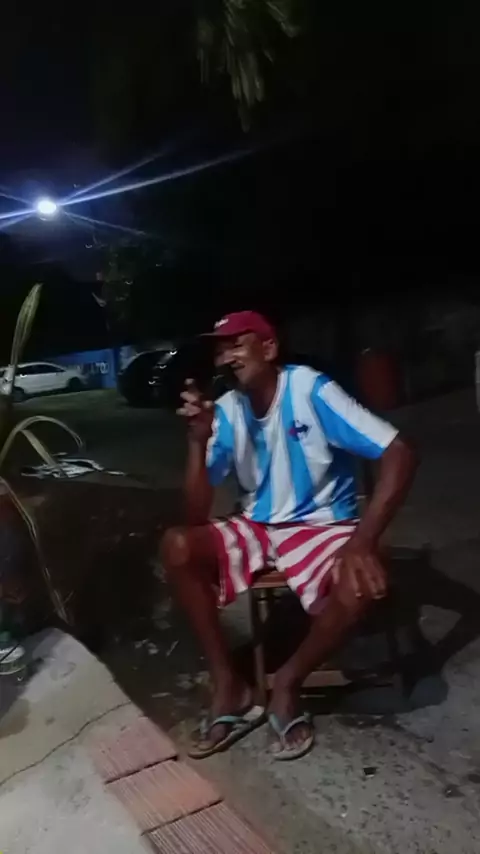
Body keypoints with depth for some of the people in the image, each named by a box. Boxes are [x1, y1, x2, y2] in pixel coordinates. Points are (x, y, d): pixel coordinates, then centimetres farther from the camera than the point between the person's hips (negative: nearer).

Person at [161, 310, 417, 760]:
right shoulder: (226, 412, -6)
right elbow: (196, 517, -8)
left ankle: (287, 684, -5)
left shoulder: (310, 389, -18)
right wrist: (199, 440, -23)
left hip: (322, 527, -4)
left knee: (362, 585, -34)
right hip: (258, 529, 4)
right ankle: (228, 686, -5)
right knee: (177, 546, -19)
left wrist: (363, 541, -36)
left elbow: (399, 452, -24)